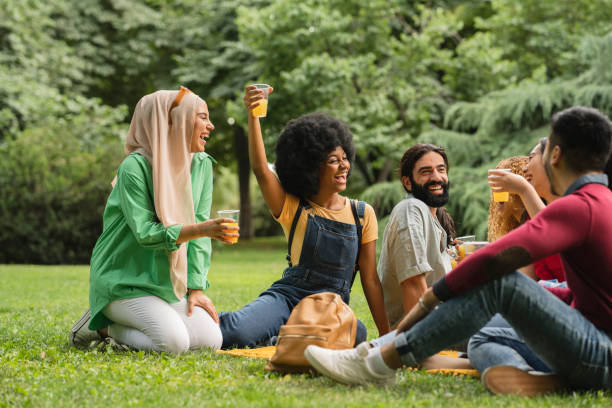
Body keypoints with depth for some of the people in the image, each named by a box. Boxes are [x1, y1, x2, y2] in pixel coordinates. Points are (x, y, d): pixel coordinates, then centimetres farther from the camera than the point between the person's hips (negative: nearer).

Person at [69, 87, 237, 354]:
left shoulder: (202, 165, 3)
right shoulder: (135, 167, -15)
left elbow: (199, 236, 3)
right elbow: (145, 233, -21)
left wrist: (196, 288, -4)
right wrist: (202, 229, -31)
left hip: (169, 282, 7)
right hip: (125, 279, -7)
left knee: (210, 340, -11)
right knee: (174, 342, -25)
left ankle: (114, 328, 9)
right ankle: (103, 324, 3)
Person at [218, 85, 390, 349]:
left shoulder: (363, 214, 10)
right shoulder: (292, 208, 5)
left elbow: (370, 280, 9)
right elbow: (260, 169, -13)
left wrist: (386, 334, 5)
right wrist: (252, 116, -25)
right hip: (287, 294, -3)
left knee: (356, 334, -34)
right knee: (238, 332, -33)